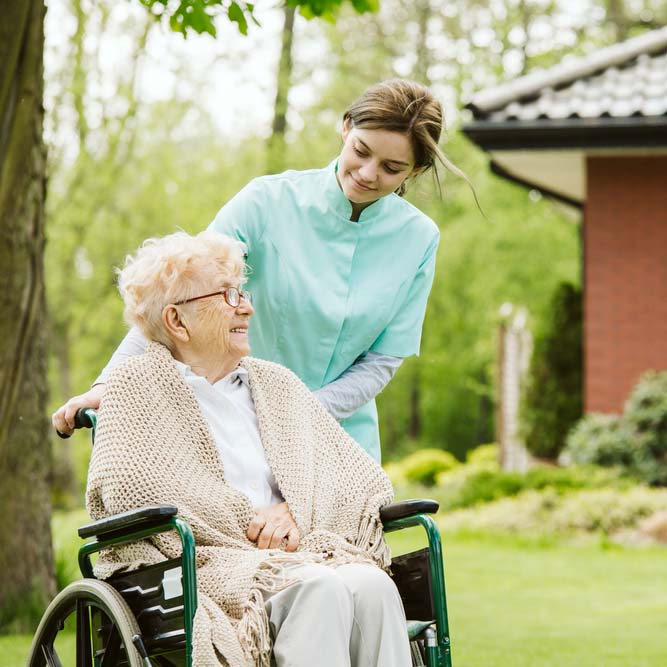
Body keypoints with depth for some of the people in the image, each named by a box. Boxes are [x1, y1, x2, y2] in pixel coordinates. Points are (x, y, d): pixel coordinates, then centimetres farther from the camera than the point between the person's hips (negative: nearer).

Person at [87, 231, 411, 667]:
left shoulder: (277, 383, 25)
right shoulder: (137, 385, 10)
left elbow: (364, 478, 19)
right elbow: (130, 486, -7)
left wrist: (294, 511, -3)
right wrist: (250, 519, -3)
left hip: (297, 557, 5)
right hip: (209, 572, -5)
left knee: (370, 583, -30)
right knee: (319, 587, -35)